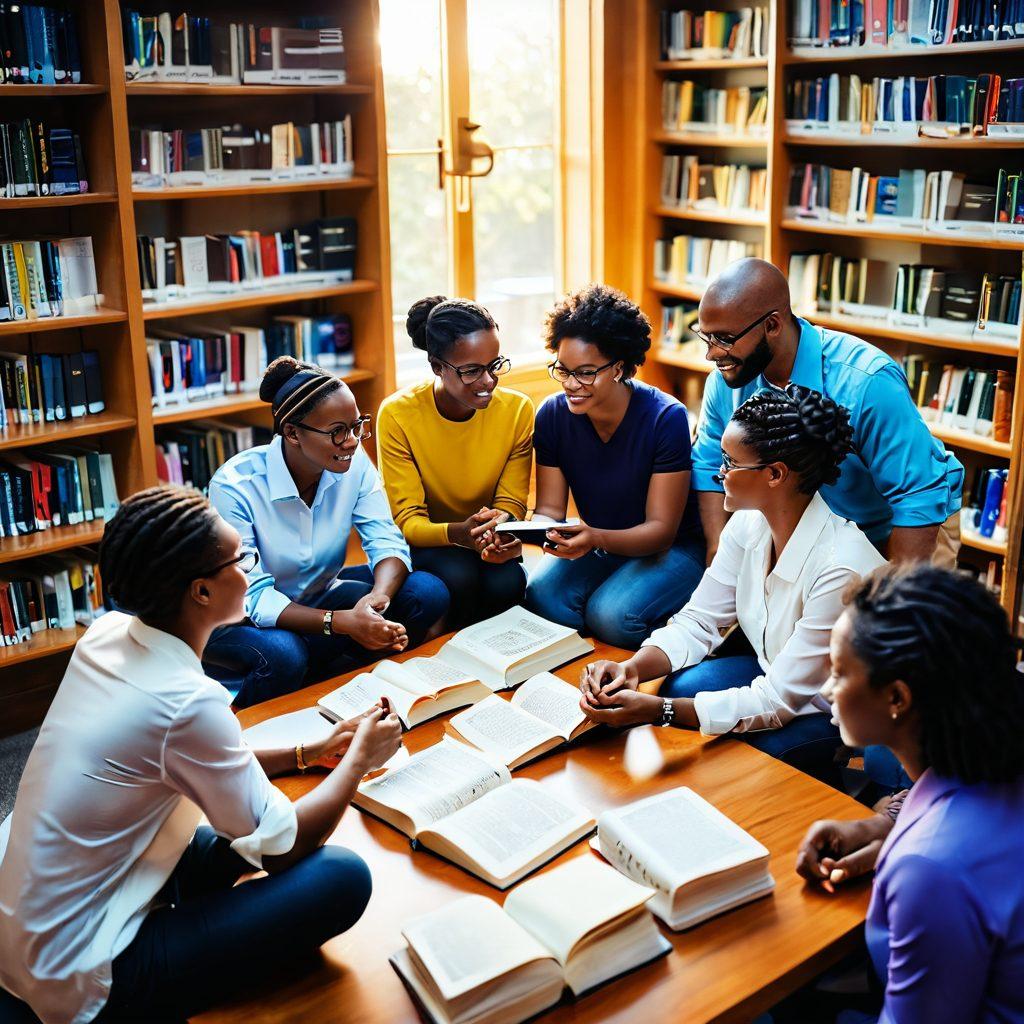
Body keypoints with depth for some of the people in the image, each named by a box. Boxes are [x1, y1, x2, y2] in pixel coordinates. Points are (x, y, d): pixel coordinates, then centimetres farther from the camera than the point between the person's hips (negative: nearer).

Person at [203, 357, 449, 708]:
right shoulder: (235, 487, -26)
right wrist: (342, 622, -41)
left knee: (428, 593, -15)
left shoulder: (353, 462, -12)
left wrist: (378, 595, -37)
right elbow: (252, 597, -27)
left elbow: (387, 542, -13)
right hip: (240, 619, -5)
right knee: (282, 654, -39)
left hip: (318, 594, 5)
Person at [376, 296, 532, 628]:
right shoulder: (397, 415, -19)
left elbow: (511, 502, -6)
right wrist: (458, 533, -43)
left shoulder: (517, 410, -11)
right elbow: (407, 521, -19)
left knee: (506, 583, -30)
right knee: (458, 575, -34)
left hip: (489, 542, 2)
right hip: (425, 543, -2)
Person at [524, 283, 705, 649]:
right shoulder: (553, 414, -10)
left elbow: (662, 529, -21)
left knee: (610, 613, -31)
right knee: (542, 594, -27)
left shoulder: (666, 418, -22)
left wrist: (596, 538, -41)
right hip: (596, 544, 4)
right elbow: (549, 508, -7)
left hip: (672, 547, -3)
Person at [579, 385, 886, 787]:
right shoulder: (749, 525, -10)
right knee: (680, 686, -16)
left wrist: (659, 710, -34)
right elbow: (698, 621, -4)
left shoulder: (840, 569, -32)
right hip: (779, 678, 7)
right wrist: (633, 668, -24)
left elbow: (779, 700, -28)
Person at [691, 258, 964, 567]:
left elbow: (920, 497, -32)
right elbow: (709, 465, -1)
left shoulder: (867, 383, -34)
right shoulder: (726, 379, -15)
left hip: (909, 527, -4)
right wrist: (718, 548, -15)